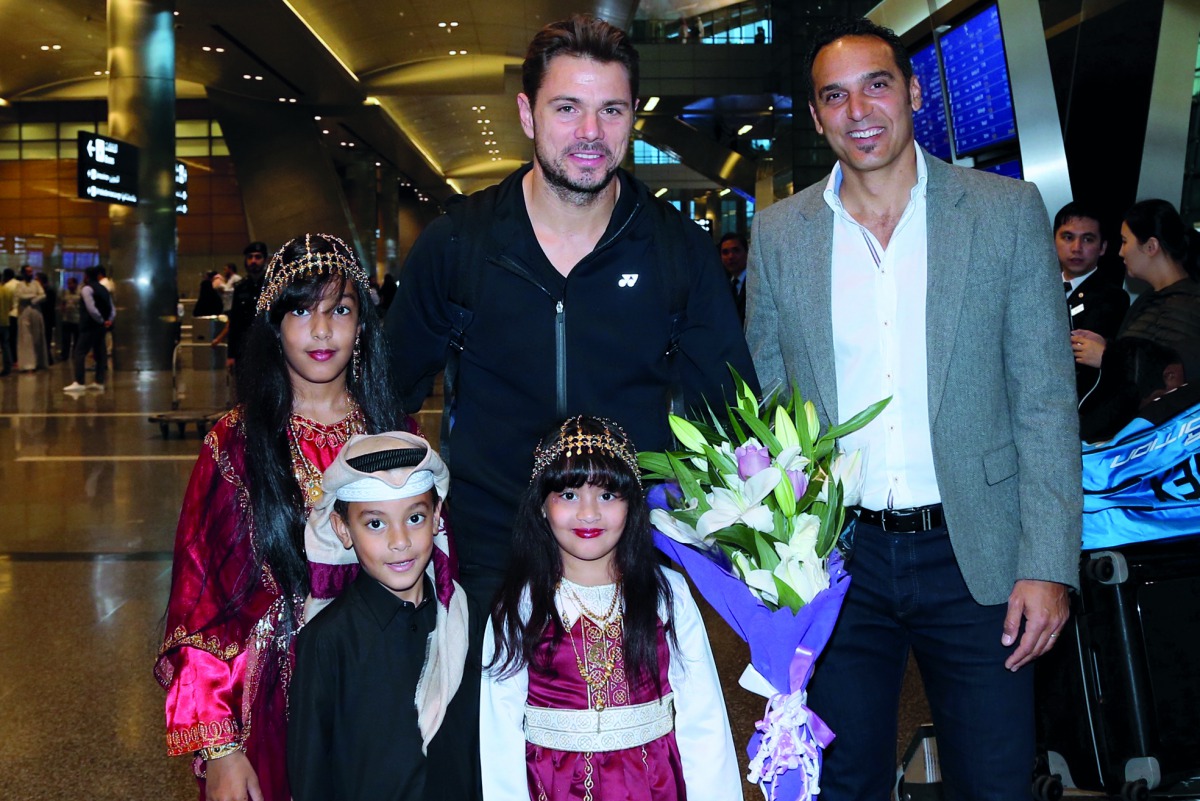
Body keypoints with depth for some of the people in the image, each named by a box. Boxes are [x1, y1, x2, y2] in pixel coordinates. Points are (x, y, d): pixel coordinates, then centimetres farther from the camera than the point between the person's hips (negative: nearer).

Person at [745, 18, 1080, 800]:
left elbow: (1046, 399, -2)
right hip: (835, 558, 1)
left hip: (973, 557, -1)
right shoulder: (780, 231, 3)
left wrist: (1049, 564, -8)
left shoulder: (1008, 209, -1)